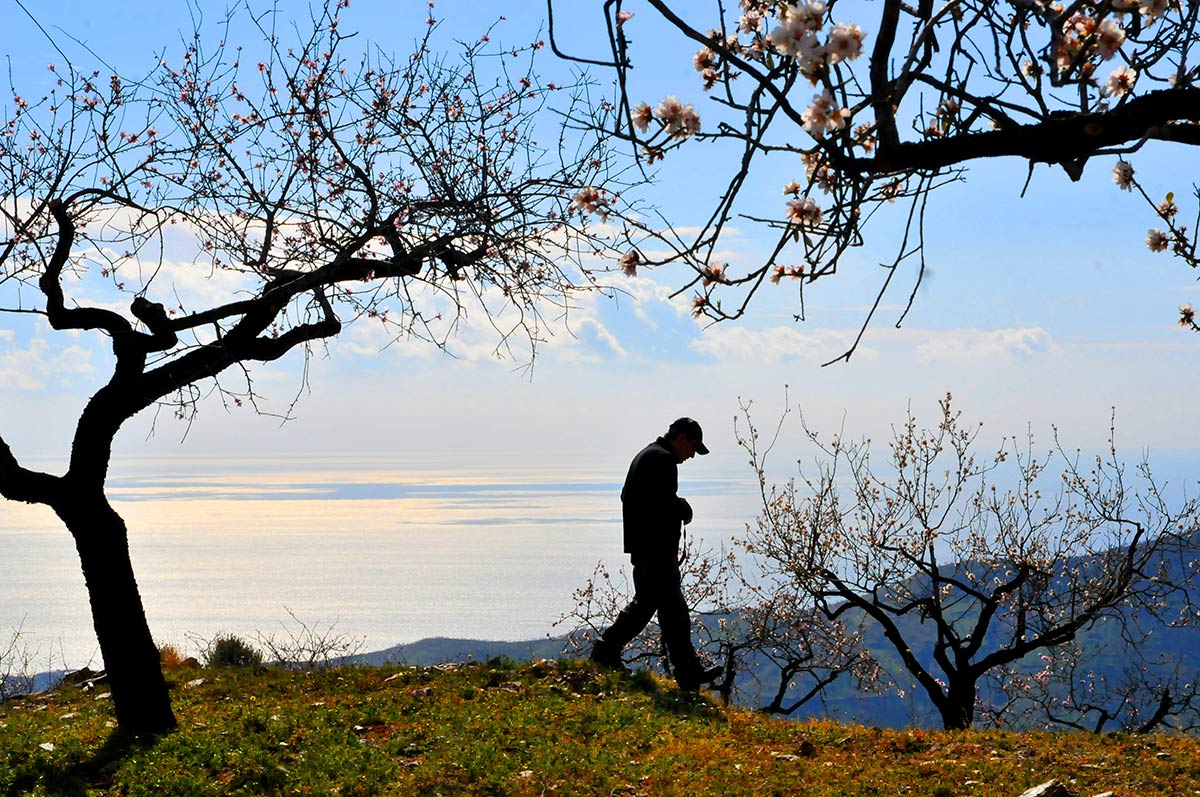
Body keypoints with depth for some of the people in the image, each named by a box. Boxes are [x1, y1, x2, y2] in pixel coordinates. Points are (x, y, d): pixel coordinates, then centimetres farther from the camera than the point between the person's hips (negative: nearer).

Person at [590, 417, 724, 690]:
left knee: (644, 602, 19)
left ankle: (606, 649, 21)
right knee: (673, 610, -5)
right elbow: (665, 503, -25)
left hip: (642, 546, 10)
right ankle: (688, 674, -1)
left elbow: (628, 497, 24)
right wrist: (684, 509, -4)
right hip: (657, 548, -10)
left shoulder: (646, 455, 19)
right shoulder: (663, 459, -14)